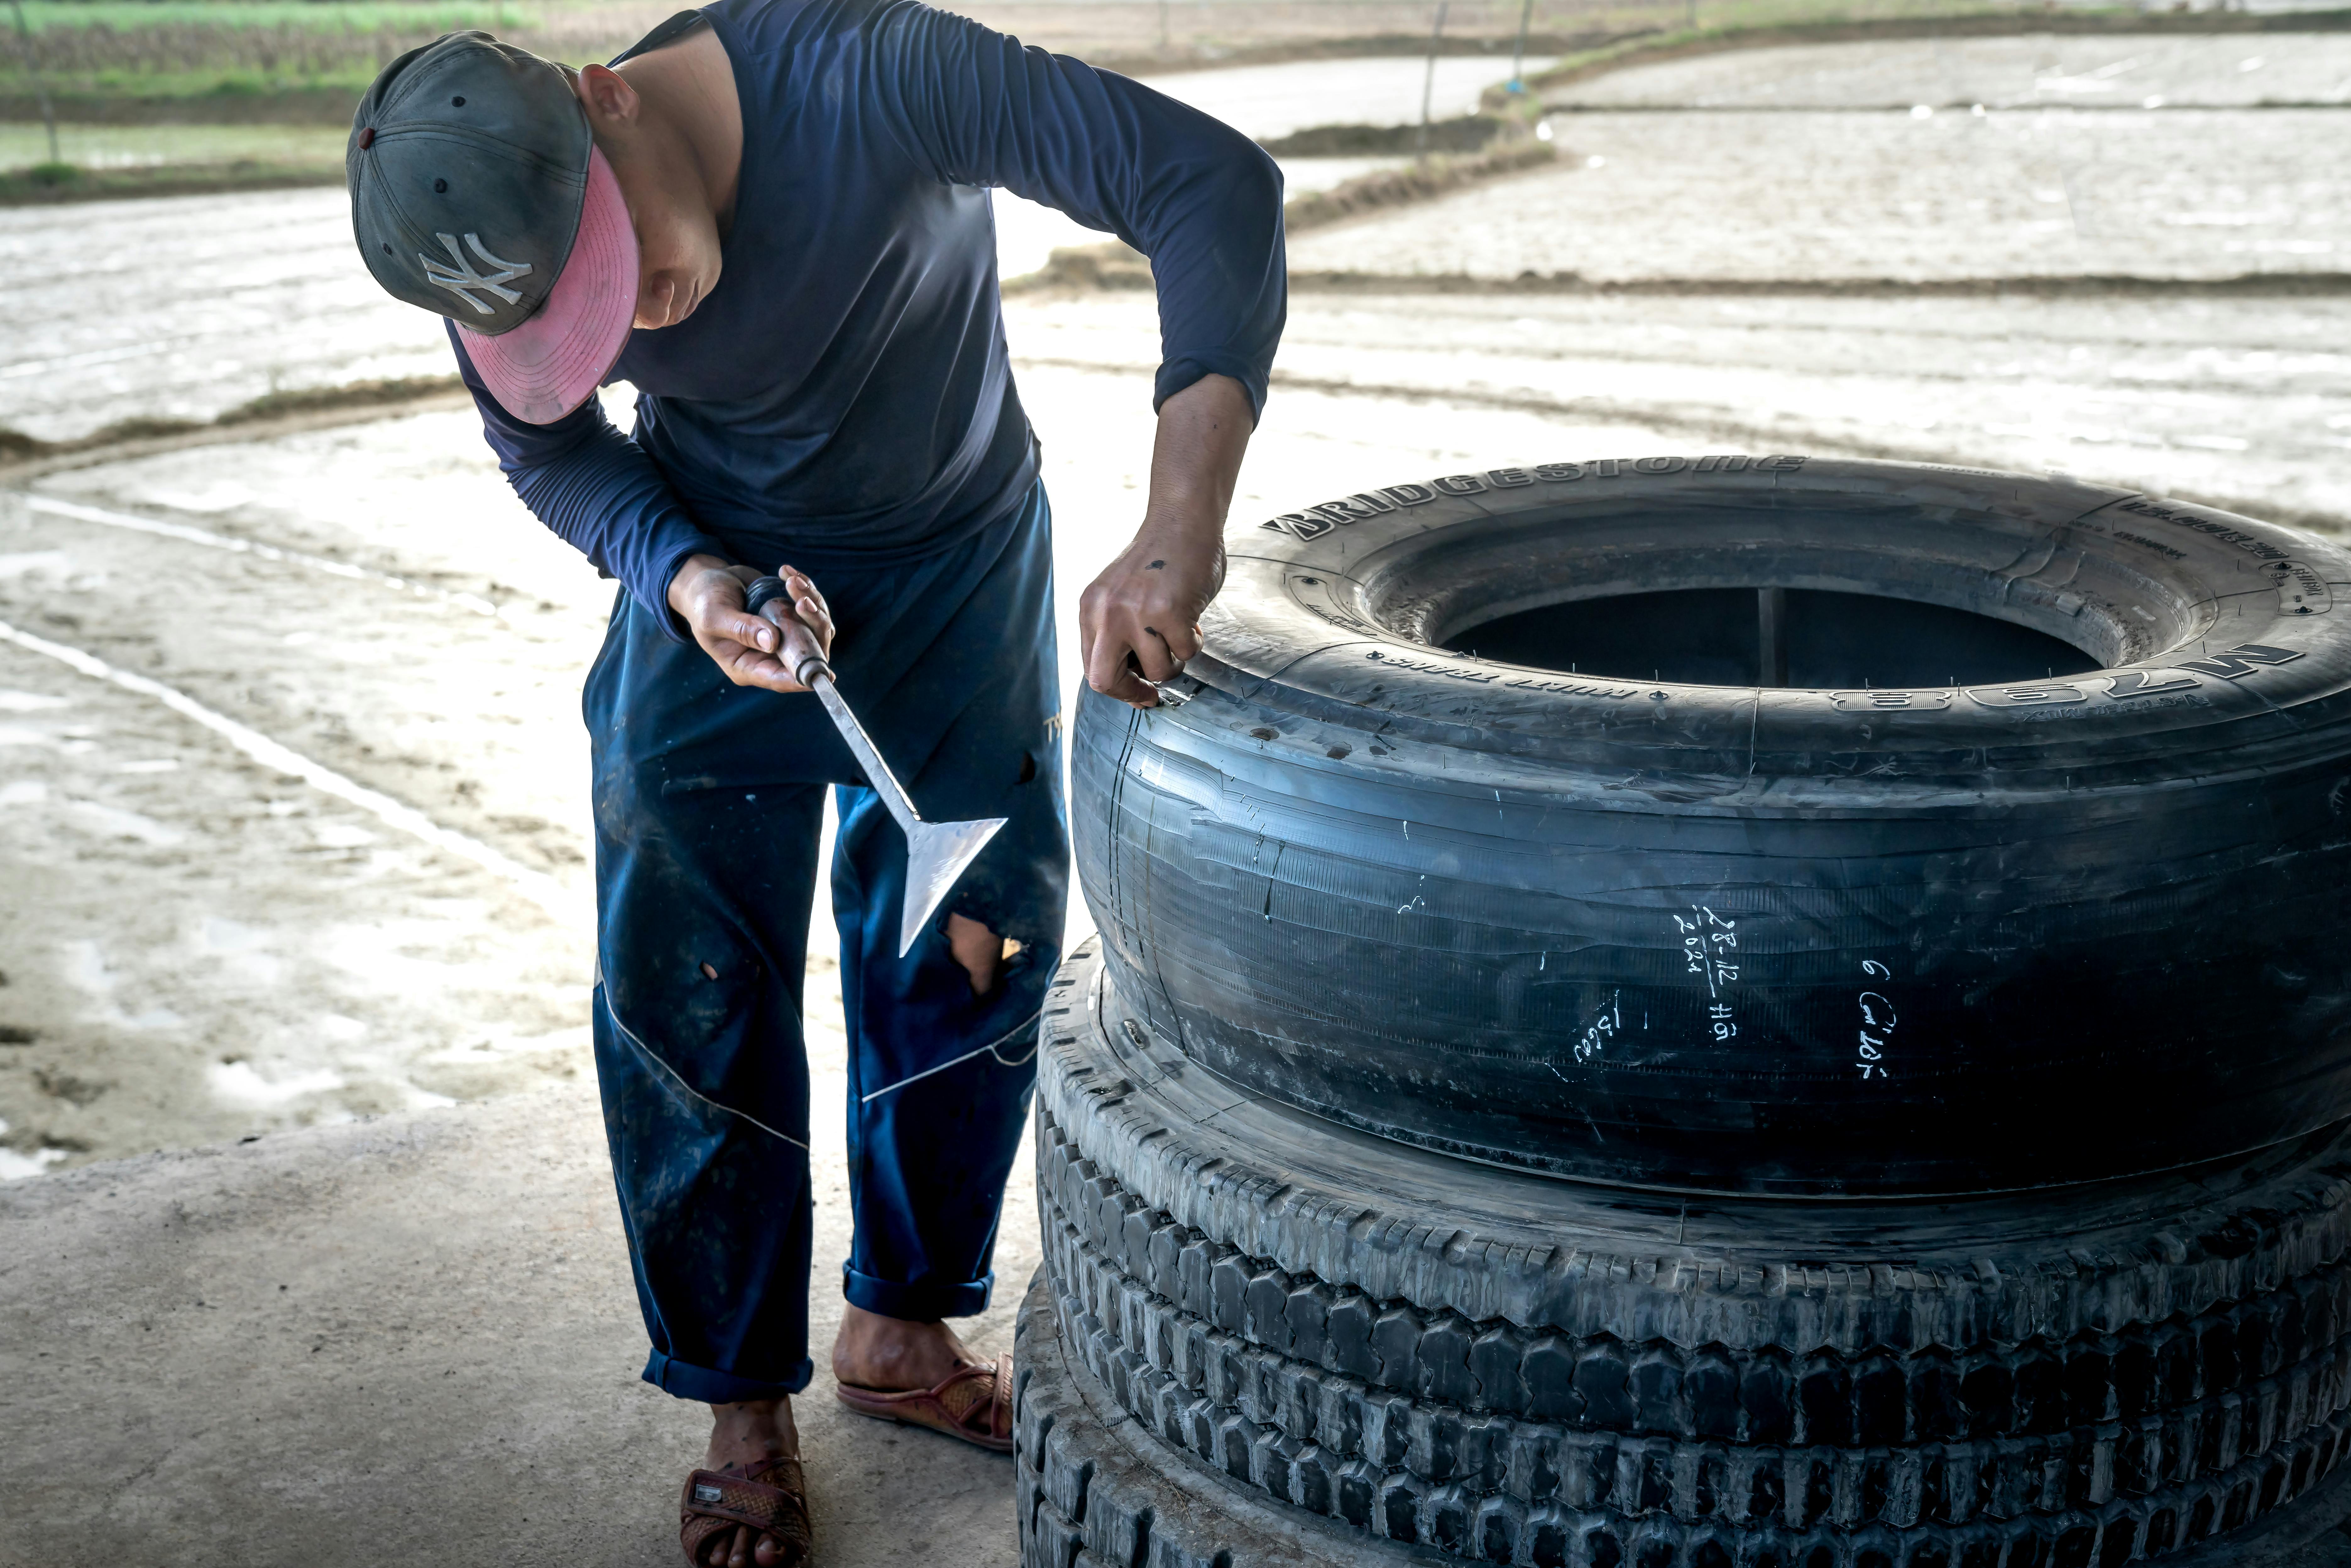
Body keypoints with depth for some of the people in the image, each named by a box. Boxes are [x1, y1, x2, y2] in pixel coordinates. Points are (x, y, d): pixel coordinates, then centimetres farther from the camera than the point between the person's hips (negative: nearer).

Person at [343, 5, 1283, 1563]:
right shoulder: (512, 268, -24)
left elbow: (1214, 179, -38)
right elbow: (555, 454, -3)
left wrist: (1182, 528, -48)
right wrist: (684, 581, -25)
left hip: (963, 564, 0)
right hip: (716, 576, 1)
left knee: (971, 961, 6)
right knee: (691, 997, -2)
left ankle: (901, 1329, 28)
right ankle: (747, 1408, 16)